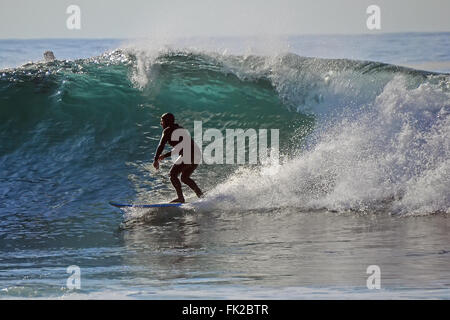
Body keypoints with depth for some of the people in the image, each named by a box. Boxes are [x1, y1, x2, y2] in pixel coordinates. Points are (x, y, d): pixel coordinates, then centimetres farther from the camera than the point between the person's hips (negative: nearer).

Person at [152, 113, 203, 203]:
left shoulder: (168, 130, 3)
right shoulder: (181, 129, 28)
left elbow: (161, 145, -4)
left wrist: (155, 160, 1)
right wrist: (165, 155, 35)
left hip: (188, 155, -8)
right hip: (197, 155, 8)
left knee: (172, 174, 0)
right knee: (185, 177, 21)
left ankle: (180, 197, -9)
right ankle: (201, 195, 12)